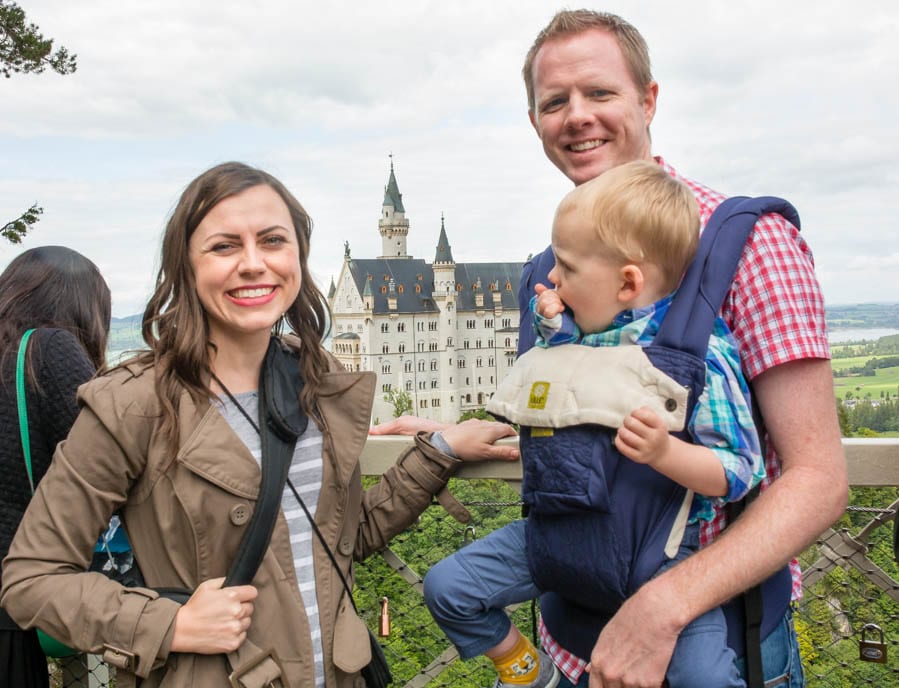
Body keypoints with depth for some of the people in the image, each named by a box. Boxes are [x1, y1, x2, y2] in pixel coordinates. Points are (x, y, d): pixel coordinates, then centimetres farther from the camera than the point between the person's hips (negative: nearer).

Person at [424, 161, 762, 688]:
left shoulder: (701, 353, -13)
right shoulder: (578, 330, 6)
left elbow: (739, 472, -13)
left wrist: (664, 452, -32)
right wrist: (552, 328, 3)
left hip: (652, 548, -5)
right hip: (560, 527, 6)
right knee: (446, 587, 2)